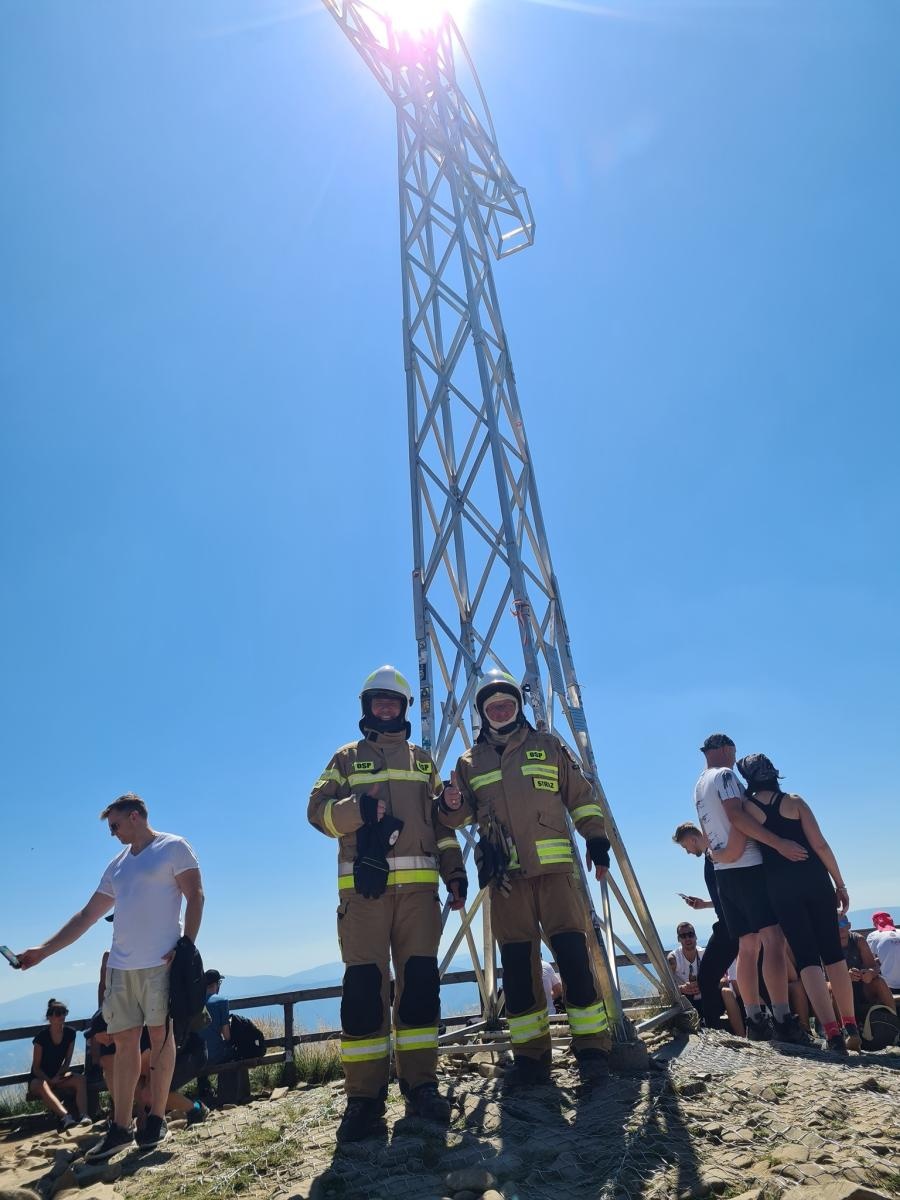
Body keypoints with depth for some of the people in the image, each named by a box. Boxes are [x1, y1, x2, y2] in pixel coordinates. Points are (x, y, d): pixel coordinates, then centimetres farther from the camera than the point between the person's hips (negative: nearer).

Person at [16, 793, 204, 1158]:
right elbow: (86, 916, 21)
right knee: (124, 1041, 8)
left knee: (160, 1035, 1)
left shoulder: (173, 848, -4)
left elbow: (195, 898, -9)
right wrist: (42, 950, 16)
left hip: (160, 962, -6)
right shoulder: (117, 865, 18)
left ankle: (157, 1119, 12)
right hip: (120, 965, 6)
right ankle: (120, 1127, 16)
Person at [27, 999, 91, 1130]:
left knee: (80, 1079, -26)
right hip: (39, 1078, -4)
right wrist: (50, 1081, -22)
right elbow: (36, 1067, -11)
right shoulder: (42, 1036, -15)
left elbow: (67, 1061, 2)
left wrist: (58, 1077, -14)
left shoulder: (70, 1033, -3)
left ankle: (83, 1115, -45)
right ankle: (65, 1116, -59)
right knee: (42, 1086, -41)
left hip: (58, 1076, 4)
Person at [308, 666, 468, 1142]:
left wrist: (455, 871, 6)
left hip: (418, 884, 2)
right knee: (363, 985, -5)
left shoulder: (422, 759, 19)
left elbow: (440, 819, 16)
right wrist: (358, 808, -17)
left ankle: (420, 1084, 11)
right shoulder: (346, 757, 14)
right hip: (363, 885, -2)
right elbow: (319, 809, 3)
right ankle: (364, 1095, 4)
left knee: (420, 982, 0)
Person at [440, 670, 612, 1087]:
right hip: (505, 873, 2)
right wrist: (451, 806, -11)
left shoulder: (548, 746, 12)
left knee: (572, 952, -7)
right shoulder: (470, 761, 14)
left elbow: (581, 796, 12)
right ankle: (531, 1055, 14)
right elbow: (462, 813, 12)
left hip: (554, 866, -1)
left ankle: (592, 1046, 5)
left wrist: (596, 839, 3)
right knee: (517, 963, 3)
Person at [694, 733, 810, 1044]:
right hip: (747, 866, -8)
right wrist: (779, 843, -20)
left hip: (722, 871, 8)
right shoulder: (725, 775, -6)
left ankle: (755, 1020, 8)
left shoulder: (698, 786, 21)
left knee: (748, 946, 9)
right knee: (773, 939, -10)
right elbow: (738, 818, -18)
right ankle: (783, 1021, -14)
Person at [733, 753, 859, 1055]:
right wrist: (840, 884, 6)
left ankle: (833, 1033, -8)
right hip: (815, 879, 1)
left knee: (806, 958, 1)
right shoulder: (794, 801, 3)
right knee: (833, 953, 14)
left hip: (781, 887, -1)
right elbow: (820, 845, -1)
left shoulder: (744, 807, 2)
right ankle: (850, 1027, 19)